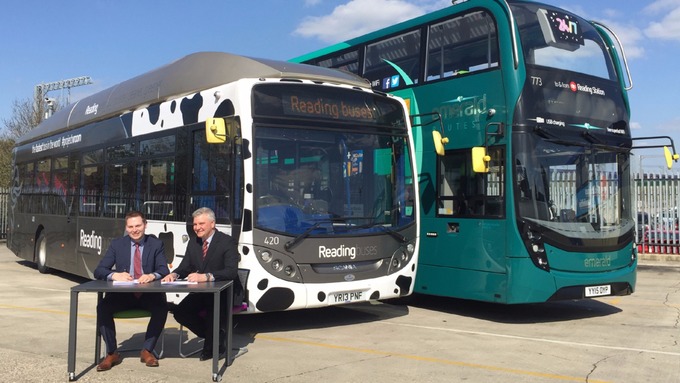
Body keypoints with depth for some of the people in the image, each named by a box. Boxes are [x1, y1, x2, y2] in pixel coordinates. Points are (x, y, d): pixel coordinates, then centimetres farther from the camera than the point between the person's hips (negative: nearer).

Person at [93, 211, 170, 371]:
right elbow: (99, 271, -1)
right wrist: (115, 275, -24)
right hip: (123, 294, 1)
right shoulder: (117, 244, 6)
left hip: (149, 294, -1)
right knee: (103, 307, -26)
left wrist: (152, 276, -31)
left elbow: (164, 270, -7)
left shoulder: (156, 244, 4)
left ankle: (147, 350, -11)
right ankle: (111, 353, -9)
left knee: (162, 307, -30)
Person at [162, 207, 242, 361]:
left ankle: (212, 347, -3)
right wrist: (174, 274, -15)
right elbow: (185, 267, 10)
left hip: (224, 292, -6)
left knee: (213, 311, -34)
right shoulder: (193, 243, 8)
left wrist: (206, 276, -39)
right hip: (201, 292, 6)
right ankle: (214, 336, 7)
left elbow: (232, 272, -25)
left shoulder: (227, 242, -13)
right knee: (180, 312, -15)